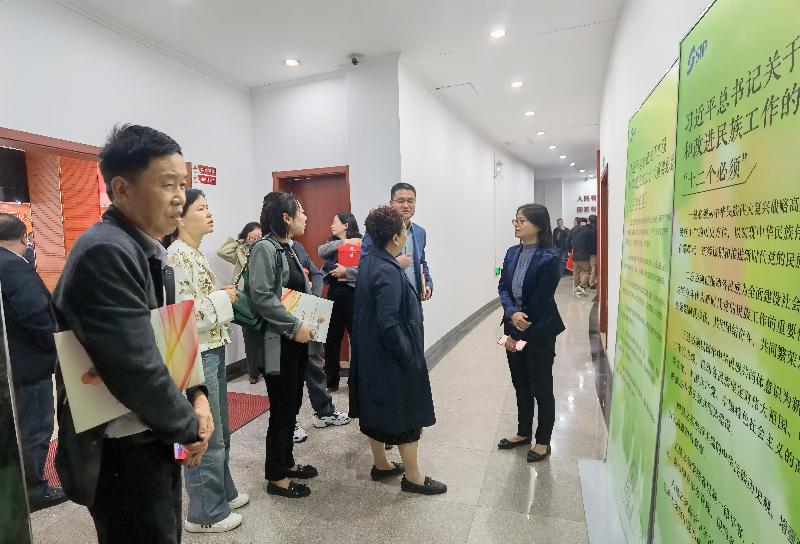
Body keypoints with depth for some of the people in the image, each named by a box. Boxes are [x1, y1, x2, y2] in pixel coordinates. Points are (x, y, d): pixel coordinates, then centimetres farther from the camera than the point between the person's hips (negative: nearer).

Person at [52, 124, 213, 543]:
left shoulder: (149, 250, 6)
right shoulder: (105, 253, -25)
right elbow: (135, 368, -29)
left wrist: (197, 395, -4)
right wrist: (189, 427, -13)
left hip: (154, 438, 9)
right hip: (122, 453, -9)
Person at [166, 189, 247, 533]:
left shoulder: (195, 253, 11)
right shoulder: (178, 256, -17)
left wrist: (222, 296, 4)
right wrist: (223, 299, -14)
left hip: (212, 351, 10)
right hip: (196, 356, -10)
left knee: (220, 431, 21)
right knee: (207, 437, 5)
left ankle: (222, 492, 39)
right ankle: (205, 512, 24)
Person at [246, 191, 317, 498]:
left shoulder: (288, 248, 12)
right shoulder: (265, 248, -15)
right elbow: (261, 296, -23)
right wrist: (295, 326, -20)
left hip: (297, 339, 9)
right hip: (279, 342, -9)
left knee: (293, 404, 18)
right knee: (282, 409, 4)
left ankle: (286, 462, 36)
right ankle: (276, 478, 22)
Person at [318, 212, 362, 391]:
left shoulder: (360, 243, -5)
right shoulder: (333, 243, 13)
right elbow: (320, 252, -7)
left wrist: (345, 271, -17)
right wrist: (343, 242, -12)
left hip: (352, 293, -5)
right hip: (334, 293, 6)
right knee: (331, 338, 10)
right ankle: (331, 381, 24)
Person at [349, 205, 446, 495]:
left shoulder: (368, 262, 3)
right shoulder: (389, 272, -25)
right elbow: (388, 323, -27)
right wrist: (408, 357, -17)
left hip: (369, 352, 9)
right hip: (391, 356, -9)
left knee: (377, 405, 19)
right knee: (406, 410, 7)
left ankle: (381, 464, 37)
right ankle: (412, 476, 24)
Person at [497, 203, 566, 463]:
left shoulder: (549, 259, -17)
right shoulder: (512, 253, 3)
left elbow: (539, 303, -18)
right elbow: (503, 288, 3)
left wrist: (517, 334, -14)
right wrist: (512, 313, -17)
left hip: (540, 332, -6)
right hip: (514, 327, 6)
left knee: (541, 388, 10)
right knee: (520, 384, 18)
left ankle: (543, 441, 29)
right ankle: (524, 432, 38)